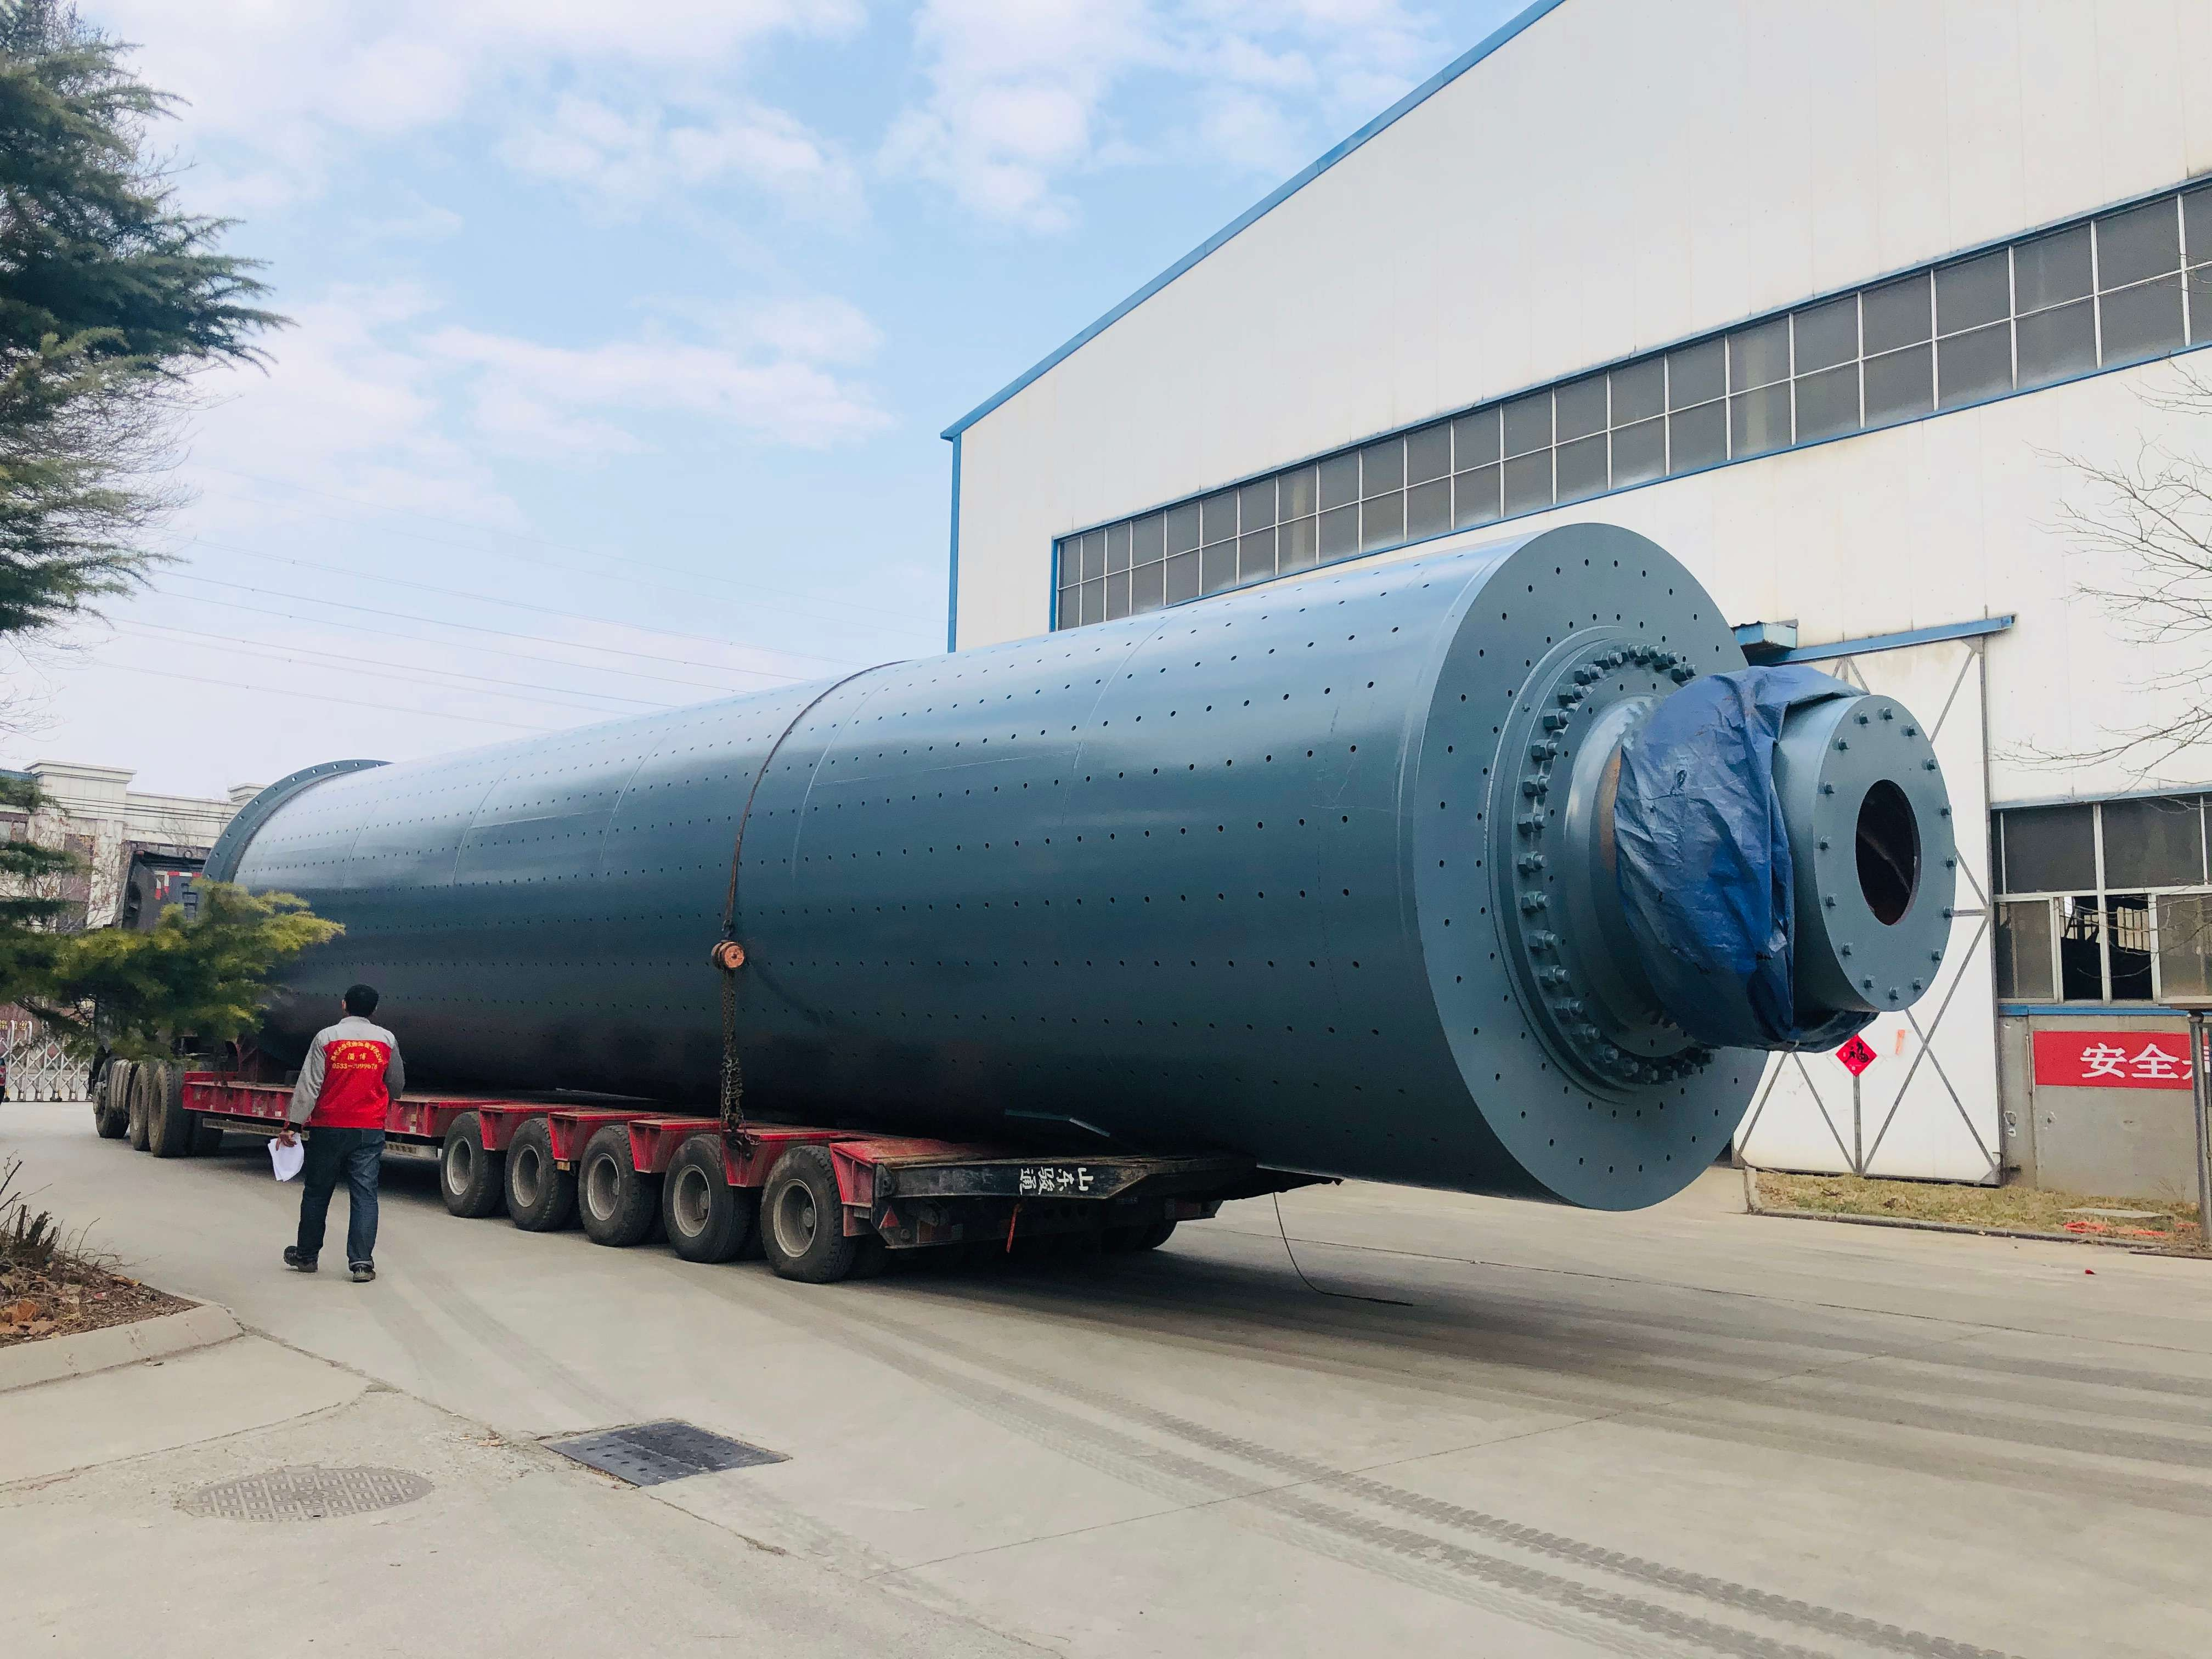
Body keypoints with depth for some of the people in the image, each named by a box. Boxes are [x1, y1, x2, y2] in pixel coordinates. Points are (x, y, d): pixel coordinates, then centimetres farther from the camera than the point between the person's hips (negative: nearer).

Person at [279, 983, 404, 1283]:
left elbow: (309, 1085, -8)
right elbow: (397, 1086, 14)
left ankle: (306, 1255, 26)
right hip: (370, 1130, 1)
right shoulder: (387, 1040, 2)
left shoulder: (326, 1037, -5)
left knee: (316, 1192, 13)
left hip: (328, 1127, -1)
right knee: (364, 1194, 1)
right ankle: (362, 1262, -6)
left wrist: (294, 1124, -4)